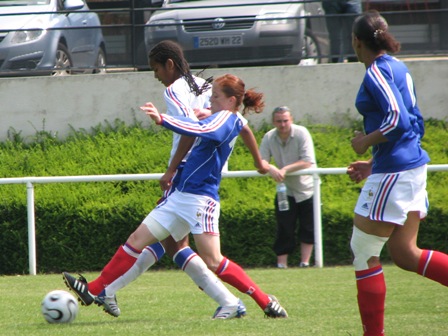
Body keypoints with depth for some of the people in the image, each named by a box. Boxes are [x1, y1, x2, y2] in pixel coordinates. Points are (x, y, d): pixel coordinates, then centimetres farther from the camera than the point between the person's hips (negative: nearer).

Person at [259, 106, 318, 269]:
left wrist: (286, 169, -33)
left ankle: (305, 262, 7)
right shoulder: (269, 138, -8)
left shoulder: (301, 133, -16)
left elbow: (308, 162, -24)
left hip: (306, 188, -2)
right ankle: (281, 264, -1)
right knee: (284, 229, -3)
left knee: (308, 228, 0)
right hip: (285, 189, 2)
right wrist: (271, 168, -37)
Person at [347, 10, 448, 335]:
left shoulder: (377, 72, -12)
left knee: (364, 253, 1)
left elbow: (397, 119, -24)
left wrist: (366, 142, -10)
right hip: (414, 166, 9)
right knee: (405, 253, 12)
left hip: (393, 172, -9)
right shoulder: (399, 69, 15)